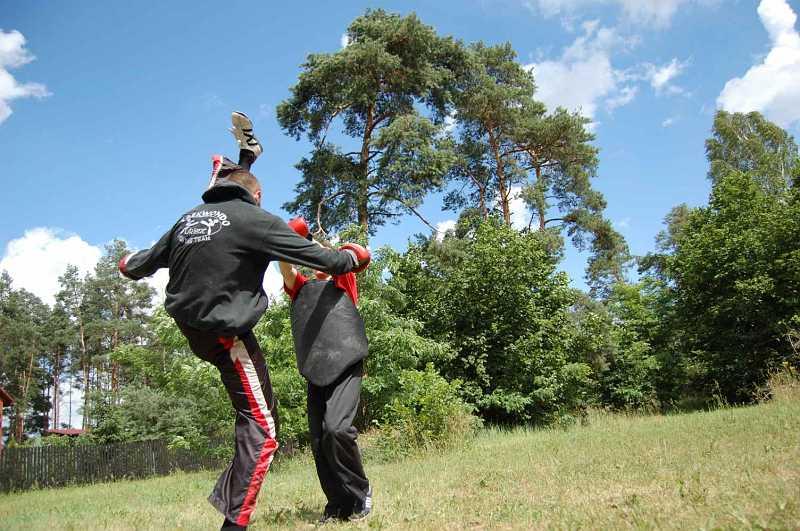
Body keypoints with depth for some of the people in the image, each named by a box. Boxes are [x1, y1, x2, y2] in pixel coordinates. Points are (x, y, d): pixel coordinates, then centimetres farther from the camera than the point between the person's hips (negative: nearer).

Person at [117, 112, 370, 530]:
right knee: (261, 430, -1)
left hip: (189, 323, 8)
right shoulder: (254, 218, -16)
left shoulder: (189, 218, 3)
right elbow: (317, 256, -15)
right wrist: (352, 257, 6)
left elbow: (151, 258, 17)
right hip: (226, 334, -8)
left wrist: (129, 265, 41)